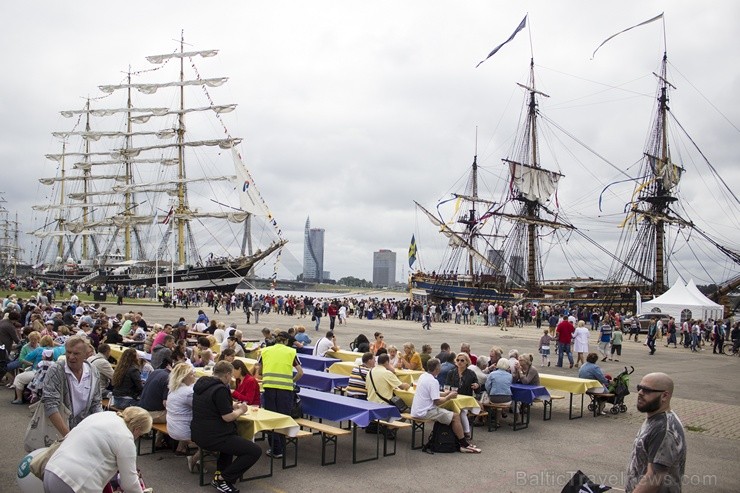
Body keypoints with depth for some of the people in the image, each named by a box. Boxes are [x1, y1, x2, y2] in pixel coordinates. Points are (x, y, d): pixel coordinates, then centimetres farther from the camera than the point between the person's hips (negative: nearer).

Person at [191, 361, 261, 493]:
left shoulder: (202, 383, 9)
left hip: (198, 434, 10)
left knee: (234, 437, 37)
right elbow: (228, 417, -18)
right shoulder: (220, 389, -18)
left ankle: (219, 474, 23)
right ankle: (223, 479, -3)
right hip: (212, 437, -10)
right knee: (255, 451, -7)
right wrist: (241, 410, 2)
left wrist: (233, 406, 16)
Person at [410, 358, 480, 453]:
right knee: (455, 416, -7)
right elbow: (437, 402, -20)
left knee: (449, 414, 18)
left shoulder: (423, 376, 9)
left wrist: (444, 394, 22)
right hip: (425, 412, -10)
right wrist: (449, 397, -5)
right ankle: (464, 445, 0)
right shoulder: (433, 381, -19)